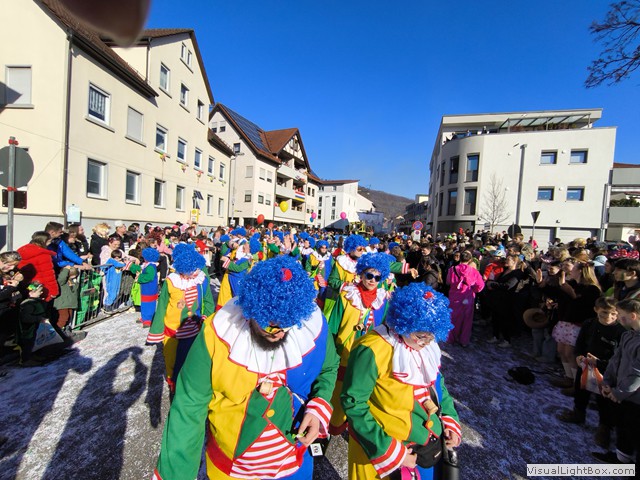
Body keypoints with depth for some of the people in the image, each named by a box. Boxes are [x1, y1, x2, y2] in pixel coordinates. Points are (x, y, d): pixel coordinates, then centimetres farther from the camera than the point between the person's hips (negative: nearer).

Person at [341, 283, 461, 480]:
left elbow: (437, 384, 11)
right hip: (384, 451, -6)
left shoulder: (428, 346, -4)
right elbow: (353, 403, -24)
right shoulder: (372, 351, -29)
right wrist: (386, 451, -22)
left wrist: (450, 420, 1)